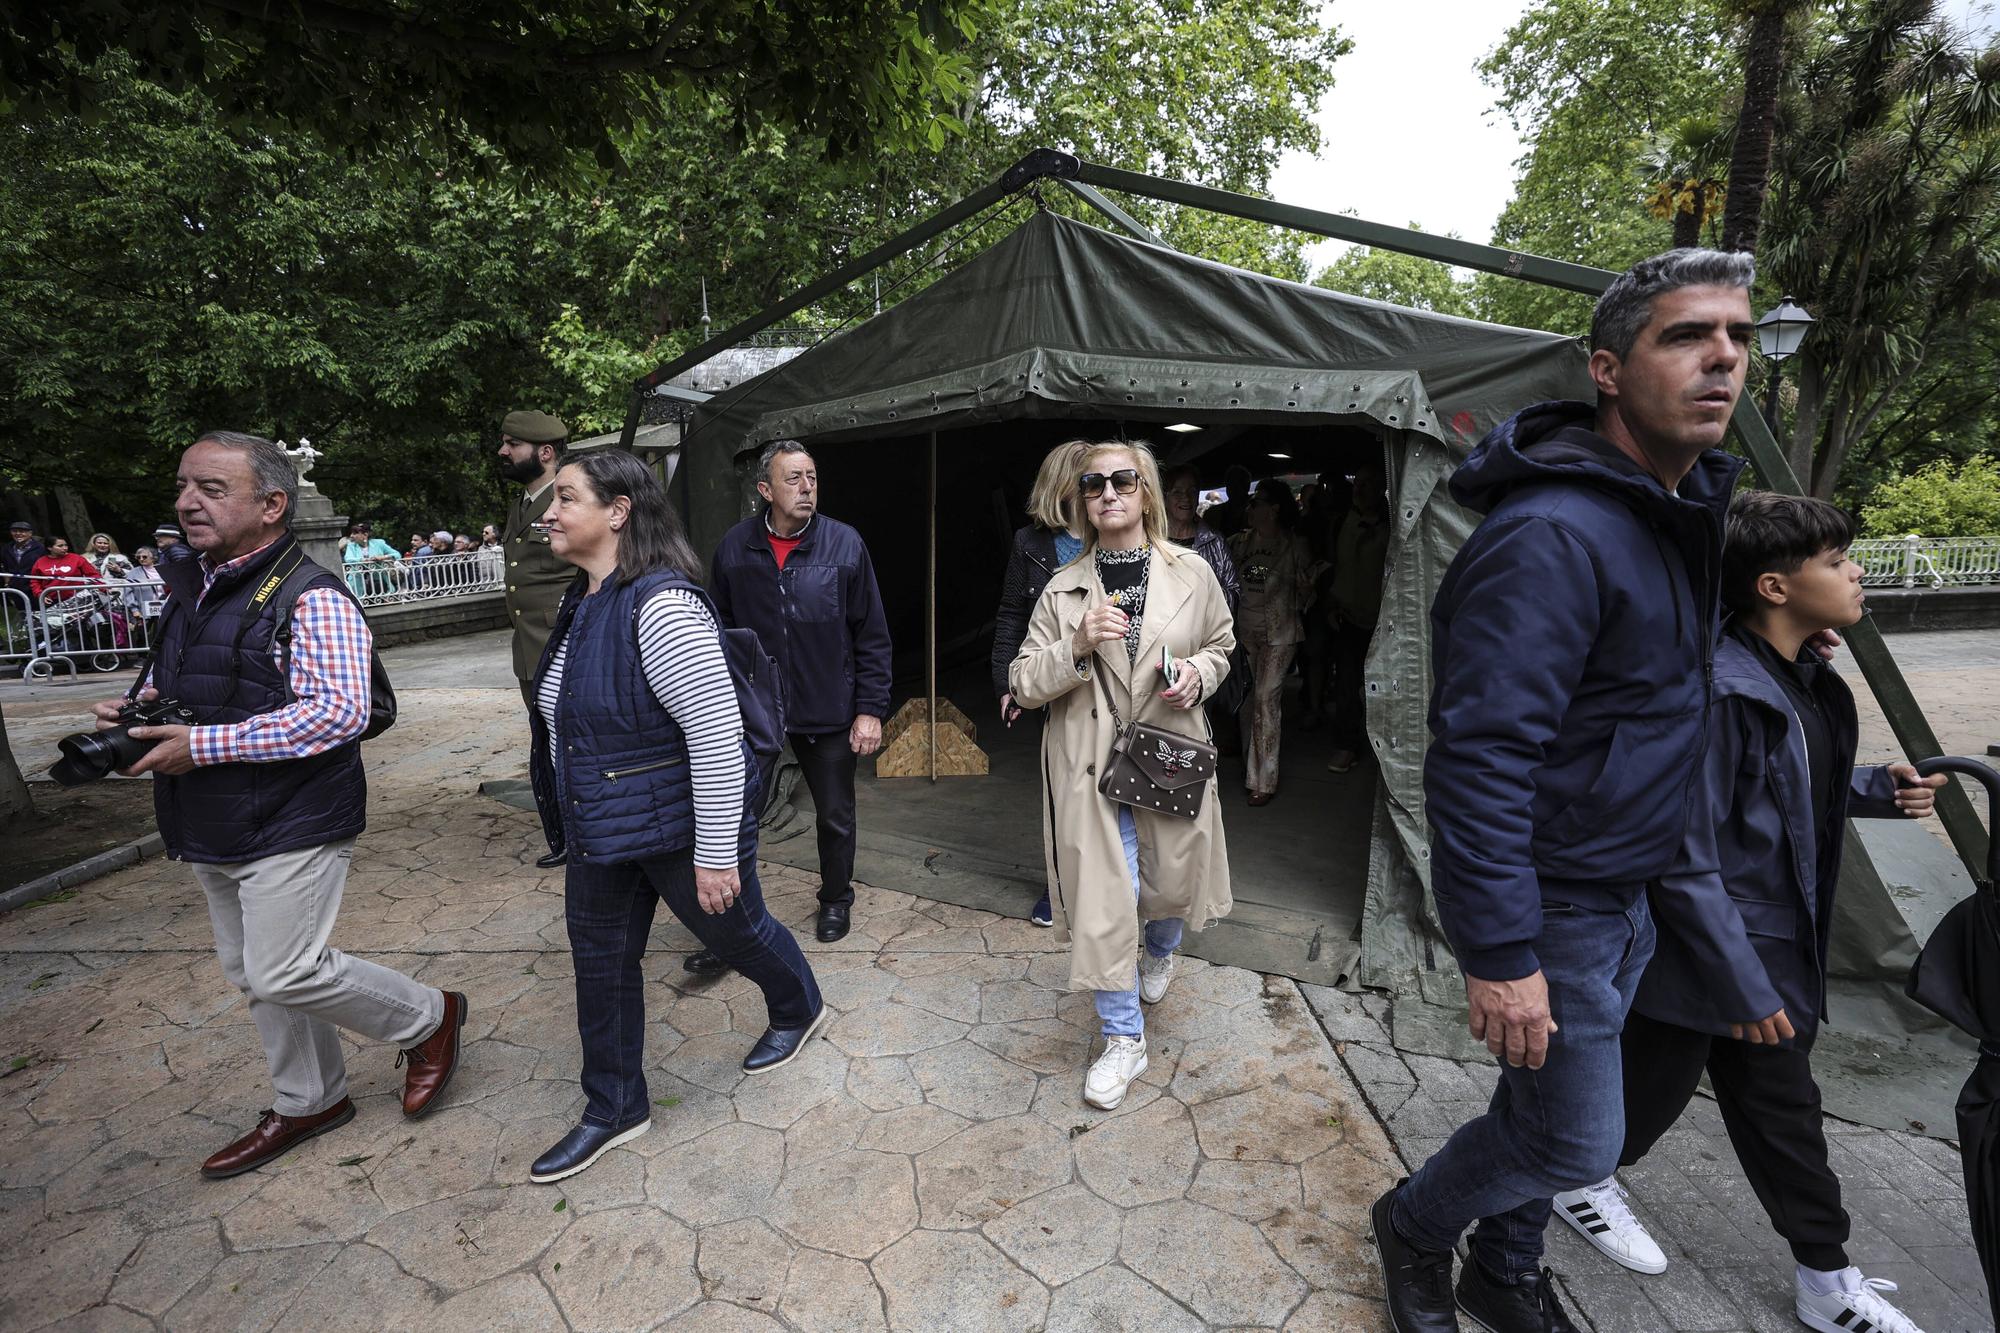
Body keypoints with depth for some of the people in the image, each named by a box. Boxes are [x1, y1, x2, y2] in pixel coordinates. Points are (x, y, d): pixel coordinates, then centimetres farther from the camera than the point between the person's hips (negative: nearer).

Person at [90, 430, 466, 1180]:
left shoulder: (309, 598, -18)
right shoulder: (191, 589, 10)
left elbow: (340, 712, -27)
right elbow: (174, 683, 25)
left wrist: (203, 746, -24)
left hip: (292, 826, -9)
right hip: (213, 829, 9)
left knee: (285, 975, -7)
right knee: (251, 974, 18)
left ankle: (428, 1019, 17)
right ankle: (309, 1103, 36)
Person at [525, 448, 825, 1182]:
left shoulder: (659, 604, -26)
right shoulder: (584, 600, 5)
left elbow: (717, 733, -28)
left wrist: (715, 853, -25)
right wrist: (577, 818, 24)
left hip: (676, 825, -8)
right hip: (602, 831, 9)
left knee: (735, 930, 15)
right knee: (600, 960, 16)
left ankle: (799, 1011, 46)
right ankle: (615, 1108, 37)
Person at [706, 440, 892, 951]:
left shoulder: (845, 544, -7)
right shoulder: (735, 548, -3)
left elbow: (872, 637, -5)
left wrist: (870, 709, -7)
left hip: (829, 710, -1)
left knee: (835, 815, 15)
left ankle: (836, 901, 39)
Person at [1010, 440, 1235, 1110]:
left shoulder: (1193, 574, -1)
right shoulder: (1063, 588, -2)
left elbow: (1221, 645, 15)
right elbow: (1024, 684, -3)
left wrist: (1199, 672, -8)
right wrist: (1078, 646, -21)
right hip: (1090, 767, -1)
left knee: (1172, 883, 17)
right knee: (1103, 900, 0)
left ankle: (1159, 955, 57)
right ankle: (1124, 1039, 23)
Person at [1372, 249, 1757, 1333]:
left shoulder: (1686, 505, 6)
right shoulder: (1551, 535, -26)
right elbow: (1479, 755, -29)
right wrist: (1500, 953, -26)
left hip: (1626, 895, 9)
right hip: (1549, 906, -9)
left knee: (1544, 1111, 22)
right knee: (1575, 1142, 6)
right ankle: (1414, 1224, 34)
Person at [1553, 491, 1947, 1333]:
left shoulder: (1807, 681, 4)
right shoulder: (1719, 691, -26)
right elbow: (1686, 860, -25)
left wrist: (1878, 789, 2)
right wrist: (1744, 985, -19)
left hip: (1780, 948, 9)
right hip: (1703, 948, -9)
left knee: (1782, 1106, 21)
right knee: (1652, 1086, 12)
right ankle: (1582, 1182, 39)